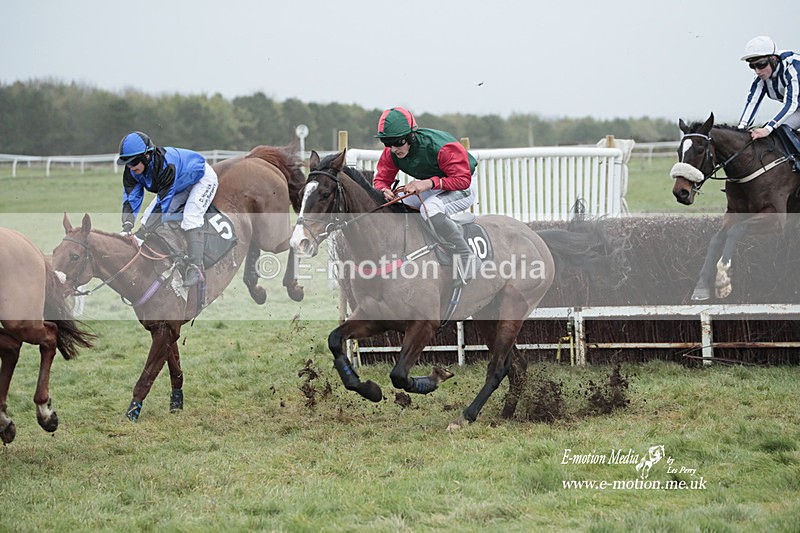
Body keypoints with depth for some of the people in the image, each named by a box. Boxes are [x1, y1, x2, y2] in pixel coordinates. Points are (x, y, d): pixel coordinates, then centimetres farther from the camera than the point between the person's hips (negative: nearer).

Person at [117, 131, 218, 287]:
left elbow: (163, 203, -40)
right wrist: (127, 226, -38)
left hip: (202, 179, -8)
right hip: (180, 186, 8)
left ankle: (195, 269, -33)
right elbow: (130, 198, -19)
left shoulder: (166, 164, -42)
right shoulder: (132, 170, -19)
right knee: (147, 219, -4)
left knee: (191, 217, -30)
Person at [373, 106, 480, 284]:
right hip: (432, 190, 8)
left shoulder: (440, 146, -34)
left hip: (463, 189, -8)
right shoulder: (391, 152, -15)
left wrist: (430, 183, -44)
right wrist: (384, 191, -32)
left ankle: (467, 259, -28)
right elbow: (381, 178, -5)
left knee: (430, 208, -36)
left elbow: (463, 179, -31)